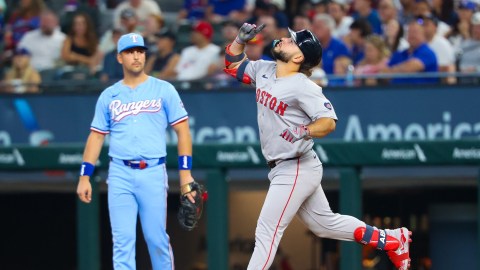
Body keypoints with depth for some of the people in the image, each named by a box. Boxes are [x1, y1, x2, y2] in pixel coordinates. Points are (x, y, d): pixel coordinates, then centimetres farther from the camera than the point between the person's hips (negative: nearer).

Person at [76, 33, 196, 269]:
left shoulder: (164, 90, 5)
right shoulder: (108, 96, 11)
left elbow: (182, 130, 2)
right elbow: (96, 136, 12)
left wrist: (185, 174, -6)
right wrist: (84, 177, 4)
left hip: (153, 173, -2)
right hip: (120, 174, 2)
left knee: (157, 238, -1)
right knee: (122, 240, -3)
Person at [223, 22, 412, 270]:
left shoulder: (303, 87, -19)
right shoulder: (264, 71, 5)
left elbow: (328, 121, -25)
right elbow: (233, 64, 18)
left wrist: (304, 132, -44)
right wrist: (241, 39, 1)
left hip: (296, 171, -9)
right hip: (283, 169, 9)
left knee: (267, 231, -9)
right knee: (324, 223, 18)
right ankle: (391, 240, 26)